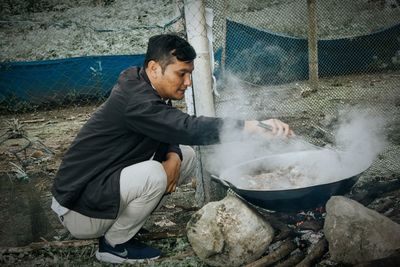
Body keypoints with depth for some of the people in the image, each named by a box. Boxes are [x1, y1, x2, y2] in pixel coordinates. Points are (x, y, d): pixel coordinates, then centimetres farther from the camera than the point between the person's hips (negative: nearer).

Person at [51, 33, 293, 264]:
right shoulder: (135, 100, -28)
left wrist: (173, 156, -14)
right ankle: (113, 245, -7)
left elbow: (170, 129, 10)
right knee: (152, 175, -33)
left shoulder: (146, 91, 2)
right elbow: (190, 128, -38)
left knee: (186, 155, 3)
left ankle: (120, 224, 8)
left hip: (105, 186, 9)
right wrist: (251, 127, -42)